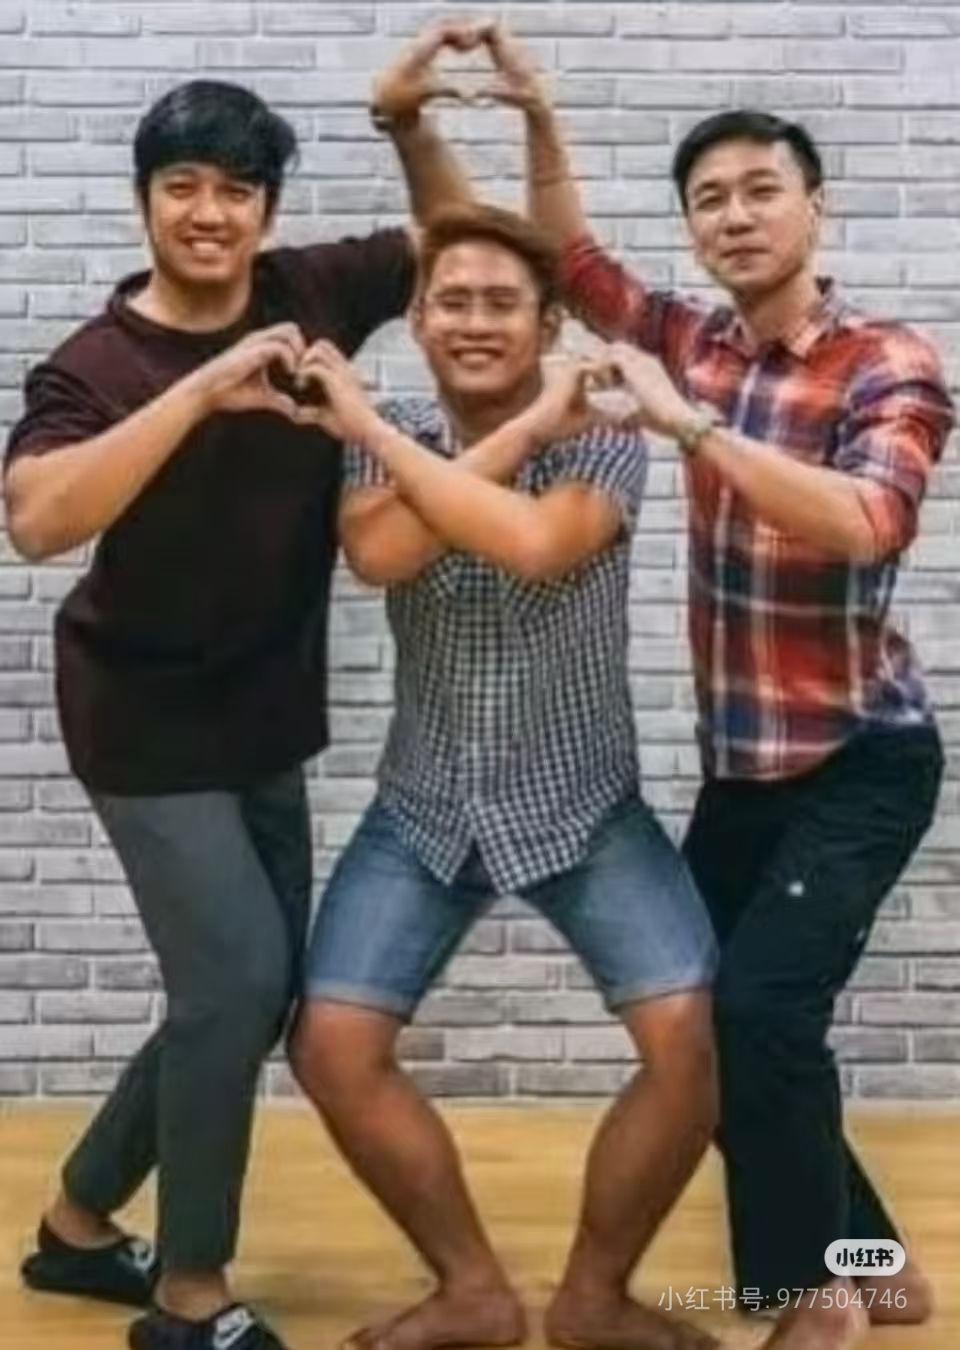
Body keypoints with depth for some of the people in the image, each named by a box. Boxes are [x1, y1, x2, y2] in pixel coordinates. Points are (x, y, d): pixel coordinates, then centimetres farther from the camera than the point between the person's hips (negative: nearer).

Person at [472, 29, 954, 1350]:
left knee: (759, 1007, -19)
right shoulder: (695, 343, 4)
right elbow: (571, 258, 12)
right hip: (740, 761, 7)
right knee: (701, 1018, 9)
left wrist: (689, 422, -35)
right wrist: (536, 116, -4)